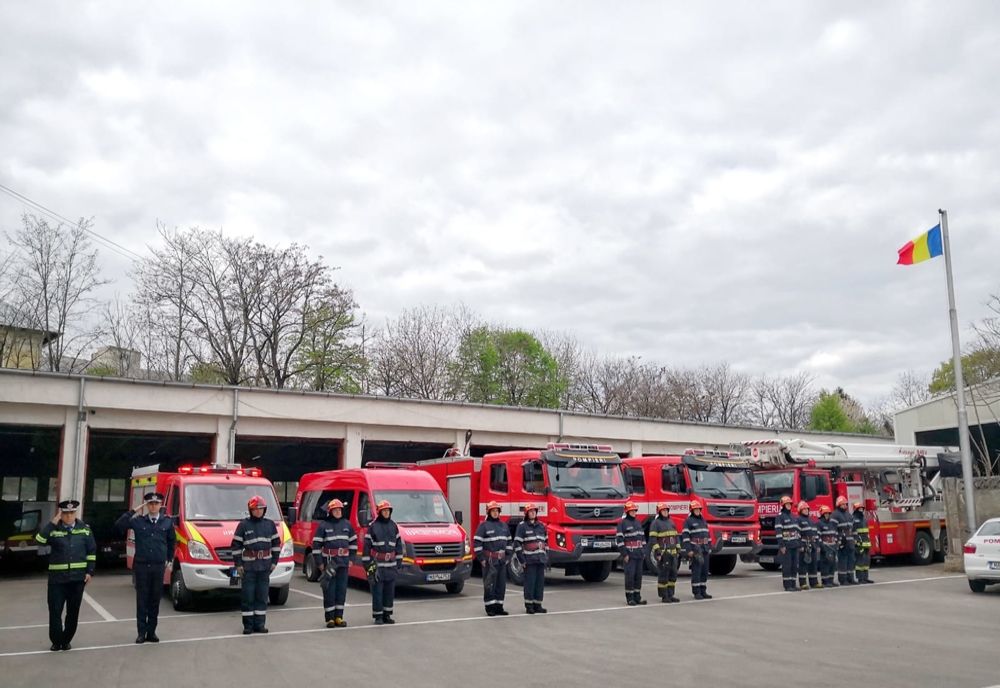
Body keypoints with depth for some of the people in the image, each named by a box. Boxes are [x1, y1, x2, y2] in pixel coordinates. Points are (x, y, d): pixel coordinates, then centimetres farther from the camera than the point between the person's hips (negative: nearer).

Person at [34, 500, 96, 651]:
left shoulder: (85, 529, 3)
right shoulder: (53, 529, -2)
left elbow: (92, 551, 6)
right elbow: (40, 540, -22)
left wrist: (90, 571, 0)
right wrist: (53, 522, -23)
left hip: (77, 577, 1)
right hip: (57, 577, -1)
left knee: (73, 611, 8)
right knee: (55, 611, -1)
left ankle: (66, 640, 23)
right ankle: (56, 641, 14)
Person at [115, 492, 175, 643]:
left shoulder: (167, 522, 5)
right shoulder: (138, 521, 0)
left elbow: (171, 541, 16)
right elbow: (119, 525, -9)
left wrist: (169, 559, 13)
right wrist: (133, 512, -13)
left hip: (159, 566, 1)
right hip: (141, 565, -1)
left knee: (155, 600, 7)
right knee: (142, 600, 3)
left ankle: (151, 632, 15)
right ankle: (141, 632, 9)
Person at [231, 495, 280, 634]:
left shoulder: (270, 524, 8)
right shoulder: (243, 525, -2)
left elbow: (276, 543, 13)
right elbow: (236, 545, -2)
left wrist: (274, 561, 8)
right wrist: (238, 564, -6)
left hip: (265, 565, 3)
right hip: (248, 566, -3)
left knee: (262, 596, 6)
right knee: (247, 596, -2)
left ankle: (259, 624, 13)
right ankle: (248, 625, 5)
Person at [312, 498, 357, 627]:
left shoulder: (347, 524, 8)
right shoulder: (323, 526, -4)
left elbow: (353, 542, 17)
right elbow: (316, 544, -5)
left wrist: (351, 558, 10)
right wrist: (319, 563, -8)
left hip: (343, 563, 4)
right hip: (328, 562, -4)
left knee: (341, 590, 5)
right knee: (329, 591, -3)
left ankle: (338, 617, 14)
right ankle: (329, 618, 4)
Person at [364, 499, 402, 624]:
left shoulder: (393, 525, 11)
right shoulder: (372, 526, -2)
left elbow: (398, 544, 15)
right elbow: (367, 545, -2)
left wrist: (398, 560, 11)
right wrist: (366, 562, -5)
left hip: (391, 564, 4)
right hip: (376, 564, -4)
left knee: (390, 591, 7)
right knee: (377, 591, -3)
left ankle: (387, 615, 17)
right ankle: (378, 616, 4)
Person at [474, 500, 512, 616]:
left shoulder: (503, 525, 13)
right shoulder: (484, 525, -6)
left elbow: (508, 541, 21)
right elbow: (477, 542, -10)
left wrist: (507, 556, 13)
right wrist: (481, 558, -12)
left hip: (502, 560, 6)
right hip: (489, 560, -6)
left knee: (501, 584, 7)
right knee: (490, 584, -5)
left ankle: (499, 607, 15)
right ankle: (490, 608, 1)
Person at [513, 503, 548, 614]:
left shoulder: (541, 525, 14)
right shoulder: (522, 526, -3)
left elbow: (546, 541, 21)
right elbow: (517, 544, -7)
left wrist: (546, 557, 13)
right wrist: (522, 559, -11)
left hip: (541, 559, 5)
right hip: (529, 560, -5)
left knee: (540, 583, 6)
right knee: (530, 583, -4)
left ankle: (537, 605, 13)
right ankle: (529, 606, 4)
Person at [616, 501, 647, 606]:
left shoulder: (638, 522, 15)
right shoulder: (622, 523, -6)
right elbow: (619, 539, -11)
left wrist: (644, 552, 13)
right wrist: (624, 554, -14)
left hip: (639, 554, 6)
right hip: (629, 554, -6)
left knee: (638, 575, 7)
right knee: (630, 575, -7)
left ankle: (637, 597, 13)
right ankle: (629, 598, -1)